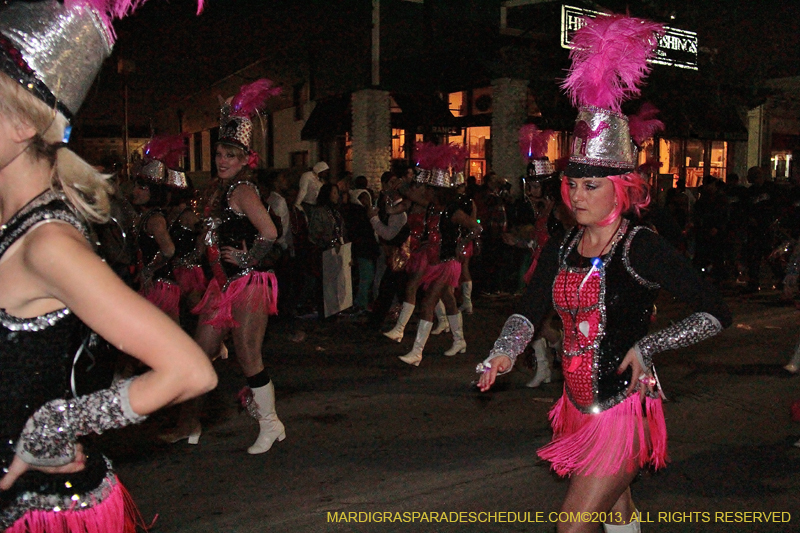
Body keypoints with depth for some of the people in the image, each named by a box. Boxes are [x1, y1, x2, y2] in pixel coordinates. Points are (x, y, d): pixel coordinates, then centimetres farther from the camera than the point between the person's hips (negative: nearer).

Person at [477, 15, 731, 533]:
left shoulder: (642, 248, -15)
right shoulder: (561, 251, 3)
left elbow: (717, 313, -13)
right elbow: (528, 314, 2)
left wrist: (647, 346, -17)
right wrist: (504, 353, -17)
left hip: (625, 407, -6)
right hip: (581, 406, 6)